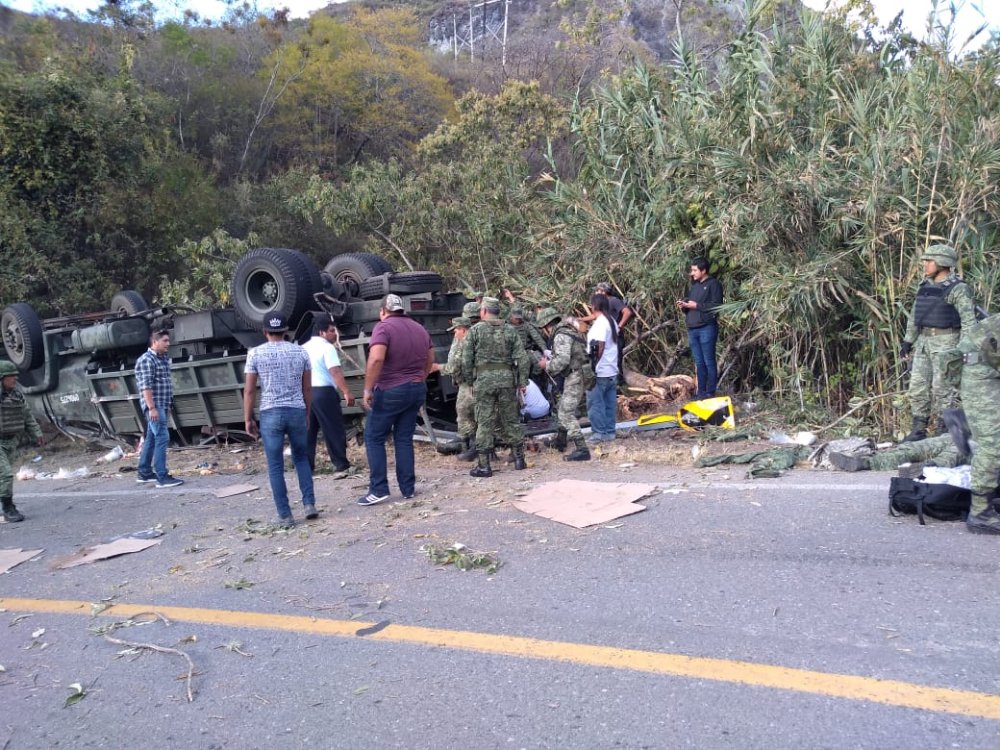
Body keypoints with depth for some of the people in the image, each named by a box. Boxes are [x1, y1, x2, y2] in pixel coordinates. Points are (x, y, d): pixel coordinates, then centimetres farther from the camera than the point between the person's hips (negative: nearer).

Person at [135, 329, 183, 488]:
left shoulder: (163, 359, 16)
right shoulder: (146, 360, -12)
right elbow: (146, 386, -19)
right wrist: (152, 408, -24)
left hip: (162, 405, 9)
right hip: (154, 406, -9)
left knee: (151, 438, 15)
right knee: (162, 438, -12)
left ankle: (144, 473, 24)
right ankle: (162, 478, -11)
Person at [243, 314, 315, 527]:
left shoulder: (255, 353, -1)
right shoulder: (300, 351, 5)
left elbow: (249, 390, -2)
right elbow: (307, 388, 8)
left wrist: (248, 419, 5)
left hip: (271, 414, -2)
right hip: (297, 412, 2)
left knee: (276, 467, 5)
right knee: (301, 458, 20)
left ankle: (285, 516, 7)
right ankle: (309, 504, 12)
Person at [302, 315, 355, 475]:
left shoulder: (304, 348, 15)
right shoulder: (327, 347, -10)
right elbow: (335, 372, -20)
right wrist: (347, 392, -23)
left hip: (305, 393, 7)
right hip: (323, 392, -7)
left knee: (308, 431, 12)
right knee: (334, 430, -1)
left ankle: (307, 466, 15)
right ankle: (341, 466, 2)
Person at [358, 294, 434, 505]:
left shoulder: (384, 327, -11)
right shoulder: (419, 328, 11)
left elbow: (376, 359, -25)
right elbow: (430, 360, 16)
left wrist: (368, 389, -19)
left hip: (391, 391, -6)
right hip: (417, 389, 6)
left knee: (374, 438, 4)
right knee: (404, 439, 12)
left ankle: (378, 490, 0)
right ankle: (408, 488, 12)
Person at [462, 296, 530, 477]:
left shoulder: (475, 330, -2)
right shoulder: (510, 331, 5)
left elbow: (466, 360, -3)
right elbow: (523, 358, 1)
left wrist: (468, 380, 8)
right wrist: (522, 381, 7)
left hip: (484, 380, -2)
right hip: (507, 379, 3)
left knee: (484, 422, 2)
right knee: (511, 420, 13)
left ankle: (484, 465, 3)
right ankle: (519, 459, 18)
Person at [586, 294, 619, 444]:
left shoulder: (600, 323, -16)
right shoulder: (612, 321, 12)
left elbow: (599, 347, -21)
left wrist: (592, 364, -16)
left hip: (599, 371, -9)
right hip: (612, 370, 9)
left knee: (595, 403, -2)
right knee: (609, 403, 11)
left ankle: (600, 433, 0)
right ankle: (609, 432, 15)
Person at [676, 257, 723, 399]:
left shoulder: (713, 284, -4)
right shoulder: (694, 285, 20)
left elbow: (716, 306, -13)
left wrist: (696, 305, -14)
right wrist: (684, 306, 5)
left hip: (707, 328, -8)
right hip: (692, 329, 8)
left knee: (709, 361, -4)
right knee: (699, 362, 10)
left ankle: (710, 392, -1)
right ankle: (701, 392, 14)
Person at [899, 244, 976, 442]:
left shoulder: (958, 288, -10)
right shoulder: (925, 286, 12)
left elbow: (969, 320, -14)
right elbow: (915, 316, 18)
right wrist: (908, 340, 15)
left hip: (947, 343, -7)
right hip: (924, 342, 7)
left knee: (943, 388, -3)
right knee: (918, 386, 4)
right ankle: (918, 431, 11)